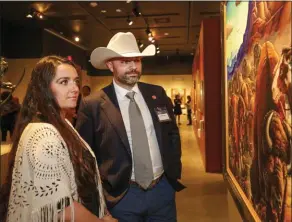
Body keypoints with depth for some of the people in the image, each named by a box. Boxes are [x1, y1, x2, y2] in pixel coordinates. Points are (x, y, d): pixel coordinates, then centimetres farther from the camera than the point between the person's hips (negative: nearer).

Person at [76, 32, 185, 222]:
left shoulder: (158, 94, 1)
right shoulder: (93, 105, -10)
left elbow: (173, 134, 12)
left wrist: (174, 171, 7)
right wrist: (102, 191, -4)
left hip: (163, 189, 4)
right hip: (122, 196, -3)